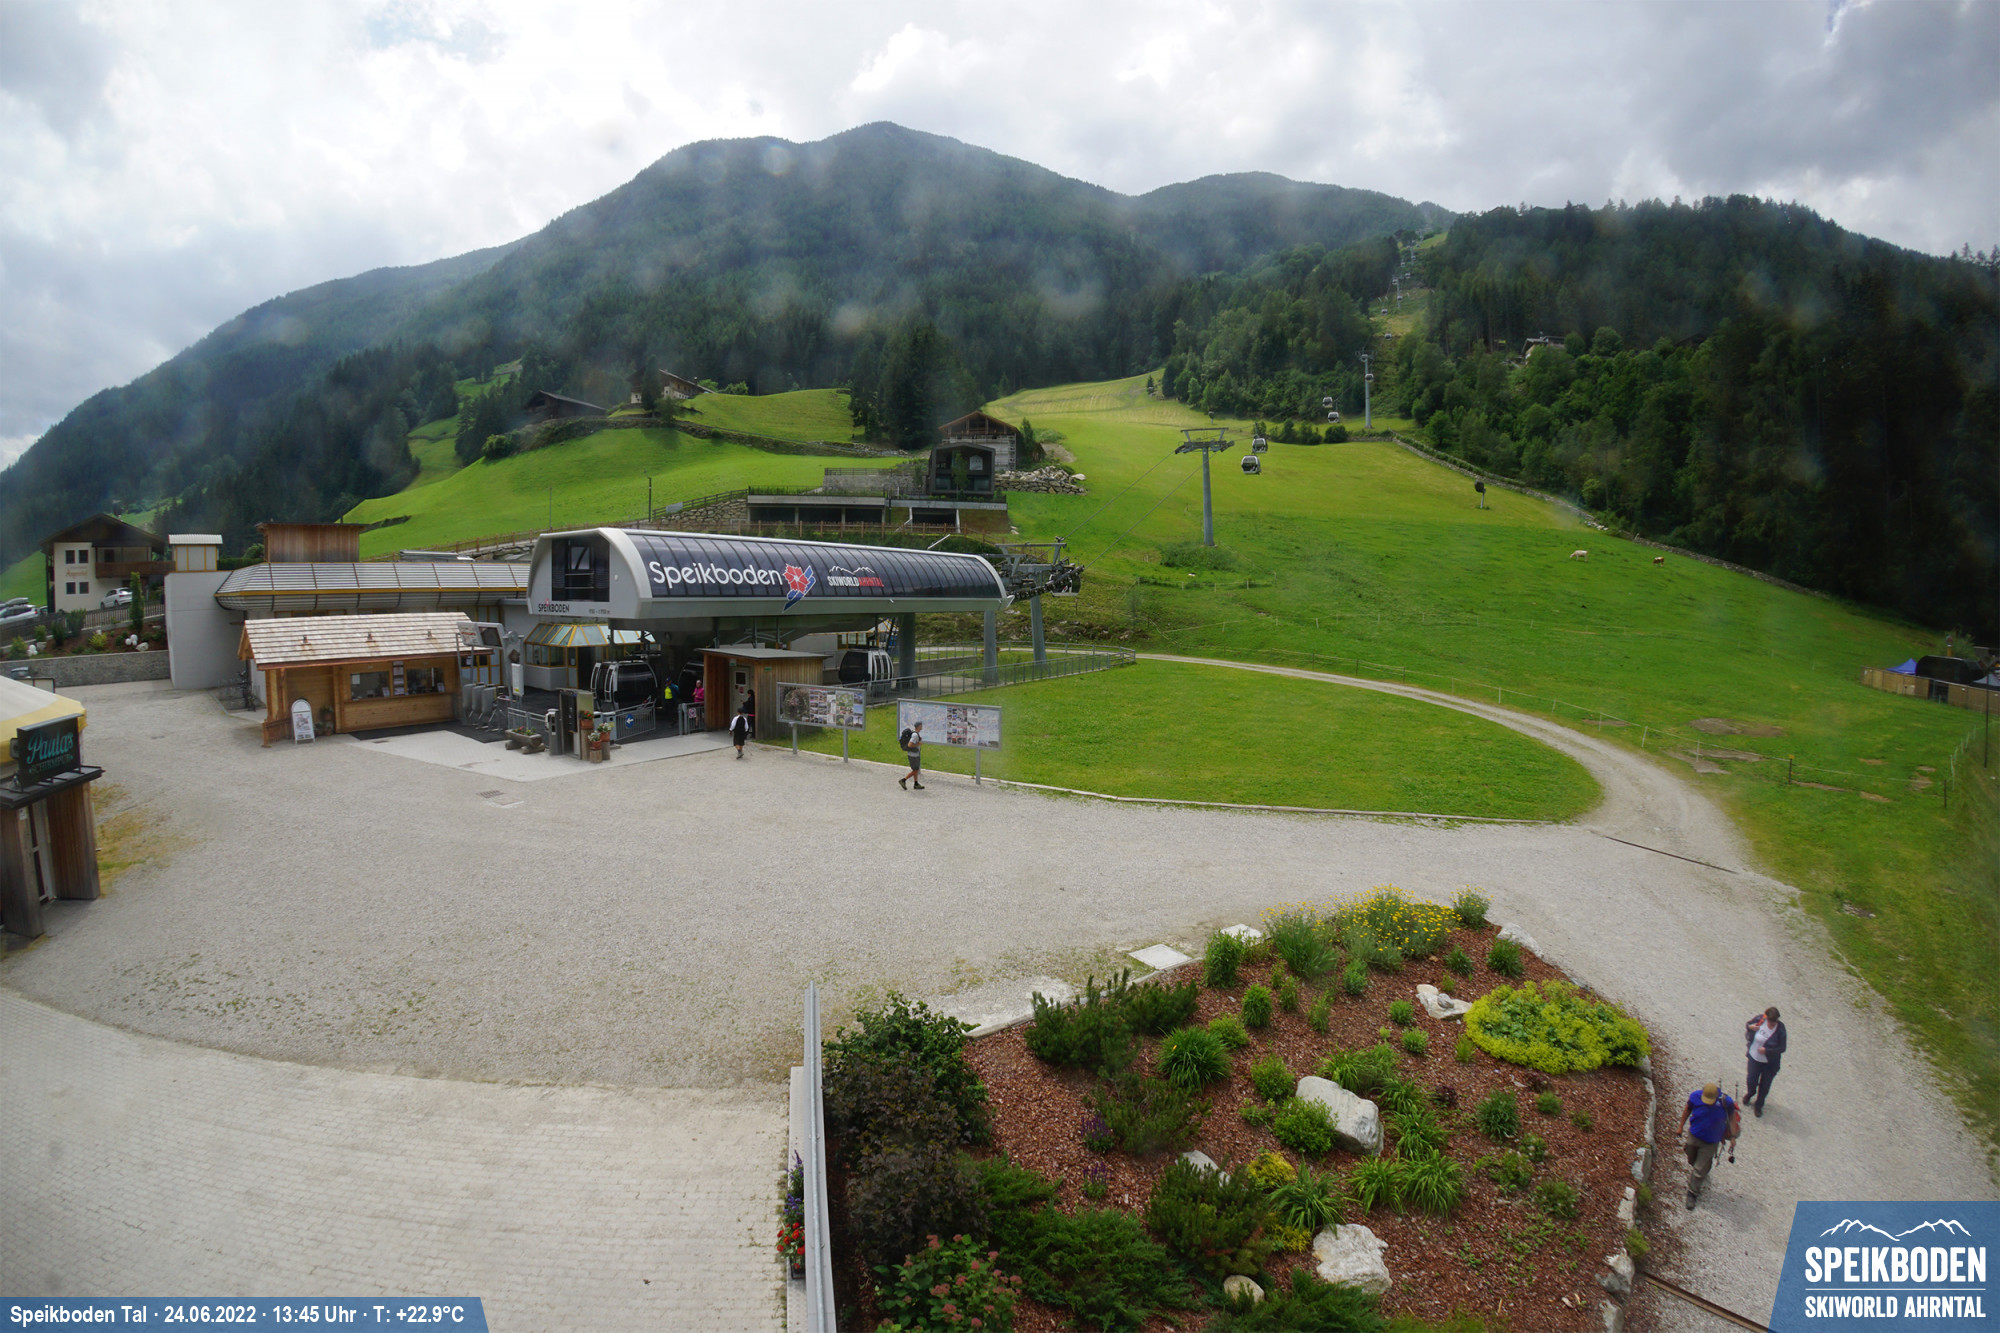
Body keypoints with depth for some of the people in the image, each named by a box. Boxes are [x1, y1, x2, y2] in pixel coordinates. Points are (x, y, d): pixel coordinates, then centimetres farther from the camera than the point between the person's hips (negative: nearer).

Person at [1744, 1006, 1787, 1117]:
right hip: (1754, 1058, 1)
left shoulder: (1780, 1029, -24)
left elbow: (1782, 1048, -17)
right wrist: (1750, 1027, -21)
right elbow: (1747, 1024, 1)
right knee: (1752, 1081, 13)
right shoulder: (1760, 1019, -18)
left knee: (1765, 1085, 15)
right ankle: (1750, 1093, 49)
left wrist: (1766, 1050, -26)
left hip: (1770, 1063, -1)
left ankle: (1759, 1105, 40)